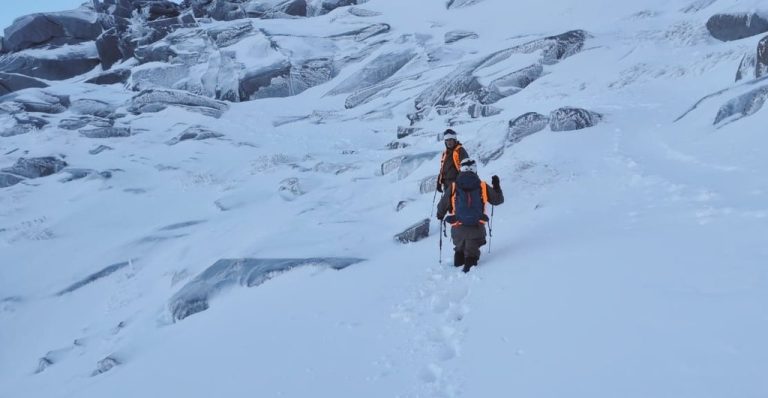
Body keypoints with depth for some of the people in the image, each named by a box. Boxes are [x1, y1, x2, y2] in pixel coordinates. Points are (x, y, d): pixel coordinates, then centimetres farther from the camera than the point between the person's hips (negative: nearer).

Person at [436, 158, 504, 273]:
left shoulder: (453, 187, -2)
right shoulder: (483, 186, -2)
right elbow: (498, 200, 11)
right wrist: (497, 186, 27)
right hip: (476, 227, -1)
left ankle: (459, 264, 34)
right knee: (472, 253, 5)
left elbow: (442, 206, 7)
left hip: (458, 228, 1)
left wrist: (440, 215, 29)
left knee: (459, 249, 26)